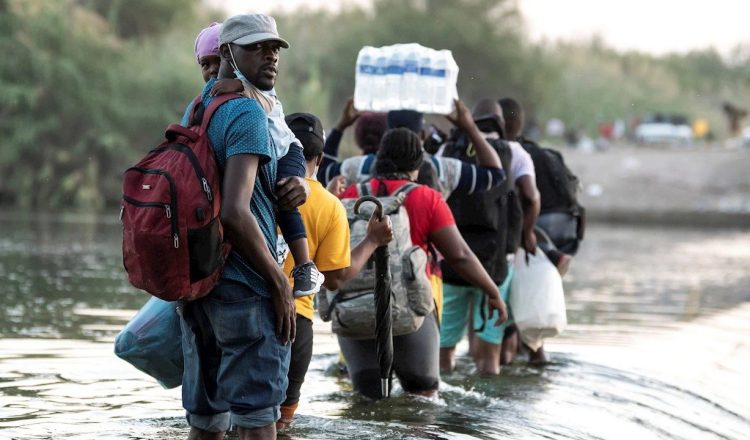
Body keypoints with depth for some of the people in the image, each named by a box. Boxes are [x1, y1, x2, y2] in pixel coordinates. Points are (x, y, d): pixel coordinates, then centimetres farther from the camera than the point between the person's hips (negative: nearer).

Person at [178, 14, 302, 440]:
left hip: (195, 286, 9)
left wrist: (293, 187, 5)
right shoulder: (248, 114, -13)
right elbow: (234, 213, -23)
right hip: (244, 291, -8)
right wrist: (281, 283, -15)